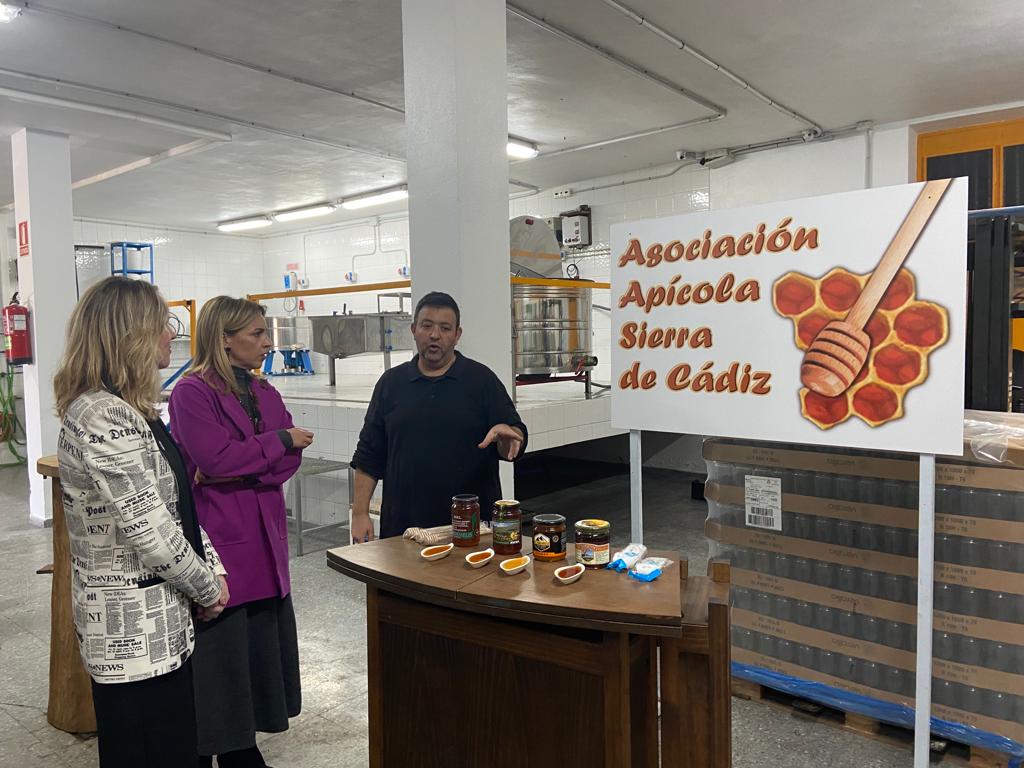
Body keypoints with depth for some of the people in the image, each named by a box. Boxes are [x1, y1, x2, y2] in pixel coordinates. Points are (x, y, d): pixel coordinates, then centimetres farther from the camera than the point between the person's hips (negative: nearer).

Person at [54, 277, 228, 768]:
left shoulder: (130, 409, 9)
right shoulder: (103, 417, -23)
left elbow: (174, 503, 13)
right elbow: (150, 532, -24)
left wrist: (213, 567, 3)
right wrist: (208, 587, -10)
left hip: (156, 622, 9)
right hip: (134, 630, -9)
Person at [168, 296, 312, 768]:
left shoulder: (264, 392, 13)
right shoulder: (191, 392, -8)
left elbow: (292, 456, 4)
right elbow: (215, 457, -20)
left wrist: (240, 476, -12)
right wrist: (279, 441, -10)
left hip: (264, 542, 7)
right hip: (217, 539, -7)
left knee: (261, 646, 13)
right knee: (217, 653, 2)